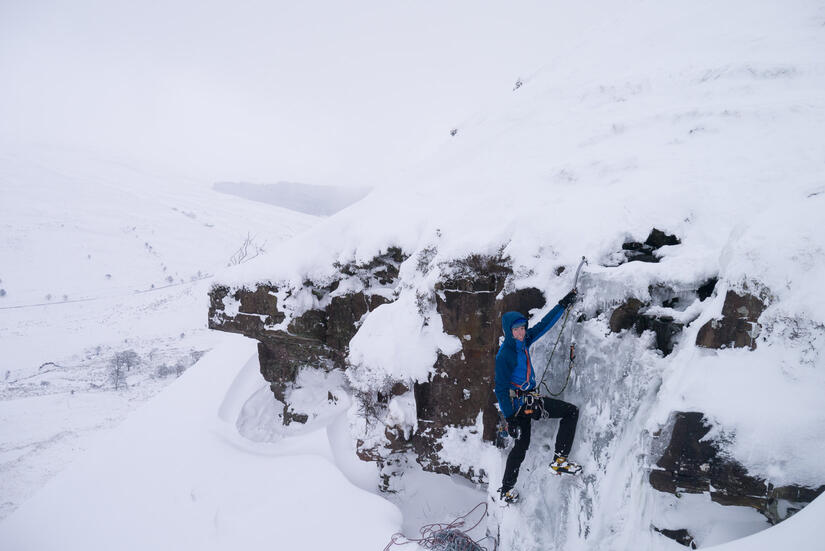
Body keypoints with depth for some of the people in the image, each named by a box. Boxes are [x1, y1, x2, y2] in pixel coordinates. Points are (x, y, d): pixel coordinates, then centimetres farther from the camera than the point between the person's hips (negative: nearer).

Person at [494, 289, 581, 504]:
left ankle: (506, 490, 27)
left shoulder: (523, 342, 5)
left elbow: (544, 324, 16)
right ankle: (559, 460, -6)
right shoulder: (504, 354, -17)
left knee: (521, 445, 18)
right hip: (522, 400, -9)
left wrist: (563, 304, 17)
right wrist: (510, 418, -19)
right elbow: (501, 388, -17)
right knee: (571, 412, -7)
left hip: (524, 400, 9)